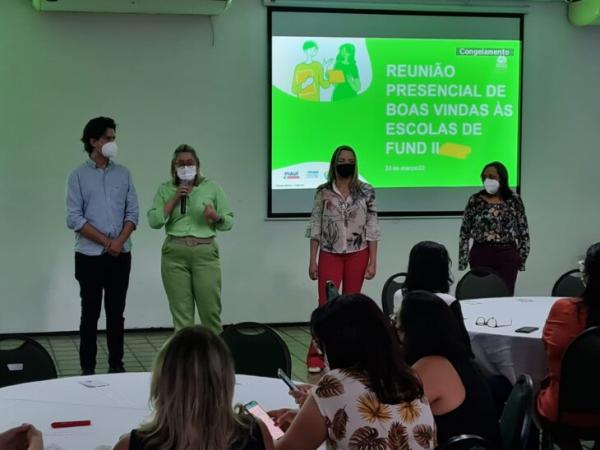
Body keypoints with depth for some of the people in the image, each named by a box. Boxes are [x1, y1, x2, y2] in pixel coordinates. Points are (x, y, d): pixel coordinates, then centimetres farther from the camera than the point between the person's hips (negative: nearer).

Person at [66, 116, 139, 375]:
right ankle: (87, 368, 9)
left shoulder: (123, 174, 7)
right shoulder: (79, 176, -2)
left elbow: (133, 213, 5)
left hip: (121, 255, 3)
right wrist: (106, 242, -12)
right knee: (90, 313, 3)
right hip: (90, 255, -3)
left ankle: (116, 364, 15)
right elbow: (74, 219, -8)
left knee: (116, 313, 8)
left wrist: (119, 241, -11)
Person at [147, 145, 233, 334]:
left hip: (205, 254, -1)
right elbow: (154, 220, -2)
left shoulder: (212, 187, 7)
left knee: (211, 310, -2)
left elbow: (229, 221, 7)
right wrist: (174, 199, -7)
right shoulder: (165, 189, 9)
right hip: (175, 254, 1)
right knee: (180, 312, 3)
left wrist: (216, 217, -14)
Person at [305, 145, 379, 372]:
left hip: (357, 254, 1)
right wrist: (312, 260, -1)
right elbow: (315, 227, 3)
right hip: (330, 254, -1)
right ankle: (316, 357, 2)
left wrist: (373, 261, -3)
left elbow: (372, 228, 1)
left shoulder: (366, 192, 0)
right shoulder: (323, 191, 0)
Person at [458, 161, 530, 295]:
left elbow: (523, 232, 5)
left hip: (507, 255, 0)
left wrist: (522, 258, 1)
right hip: (481, 255, 0)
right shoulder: (475, 201, 1)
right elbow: (465, 232, 3)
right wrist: (462, 260, -2)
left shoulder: (514, 200, 2)